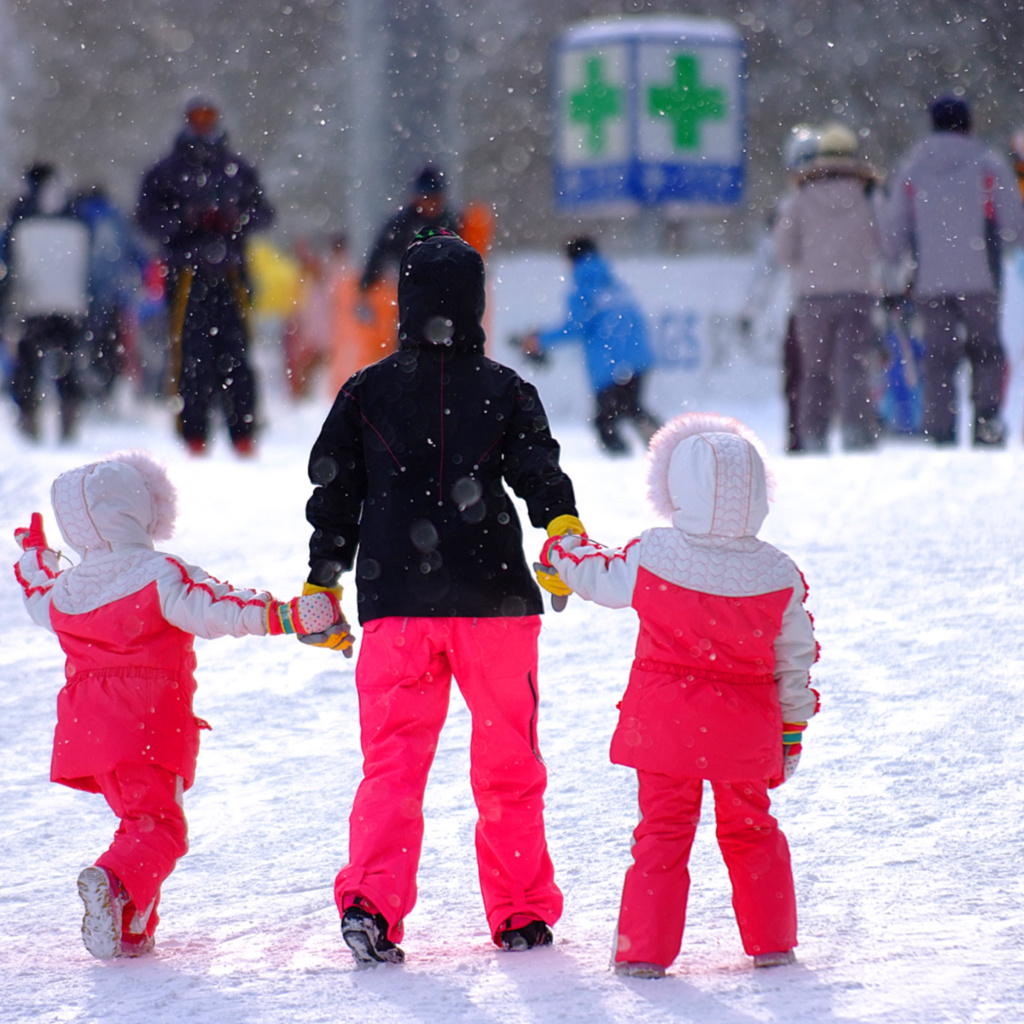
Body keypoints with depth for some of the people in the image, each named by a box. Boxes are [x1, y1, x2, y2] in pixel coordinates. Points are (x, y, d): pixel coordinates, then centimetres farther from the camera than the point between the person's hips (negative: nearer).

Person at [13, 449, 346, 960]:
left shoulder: (67, 588, 11)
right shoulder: (159, 576, -8)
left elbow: (41, 603, 35)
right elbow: (215, 609, -20)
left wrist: (33, 555, 54)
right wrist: (287, 615, -23)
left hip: (86, 726, 7)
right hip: (149, 726, -7)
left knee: (139, 818, 19)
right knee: (158, 827, -10)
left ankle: (130, 927, 12)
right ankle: (114, 881, -38)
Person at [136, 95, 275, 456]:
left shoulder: (237, 170, 16)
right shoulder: (166, 173, 10)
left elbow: (264, 213, 13)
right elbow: (147, 217, 2)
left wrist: (237, 220, -7)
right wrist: (184, 220, -14)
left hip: (230, 273, 1)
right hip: (187, 273, -1)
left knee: (235, 353, -4)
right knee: (190, 354, -6)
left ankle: (243, 431, -3)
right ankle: (193, 432, -3)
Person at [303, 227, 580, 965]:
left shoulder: (365, 393, 5)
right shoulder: (505, 391, 2)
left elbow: (333, 493, 9)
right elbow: (541, 474, -10)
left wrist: (322, 586, 16)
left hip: (395, 602, 1)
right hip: (493, 600, -1)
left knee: (393, 760, 1)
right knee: (508, 762, 10)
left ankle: (371, 900, -18)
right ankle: (521, 913, 15)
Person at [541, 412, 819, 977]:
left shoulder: (651, 556, -11)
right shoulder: (778, 575, -7)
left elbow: (601, 577, 9)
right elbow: (794, 661, 2)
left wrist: (562, 550, 31)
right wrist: (792, 729, 14)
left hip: (665, 722, -1)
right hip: (744, 730, 1)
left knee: (662, 830, 6)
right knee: (749, 829, 17)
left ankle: (644, 947, 3)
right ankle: (770, 940, 22)